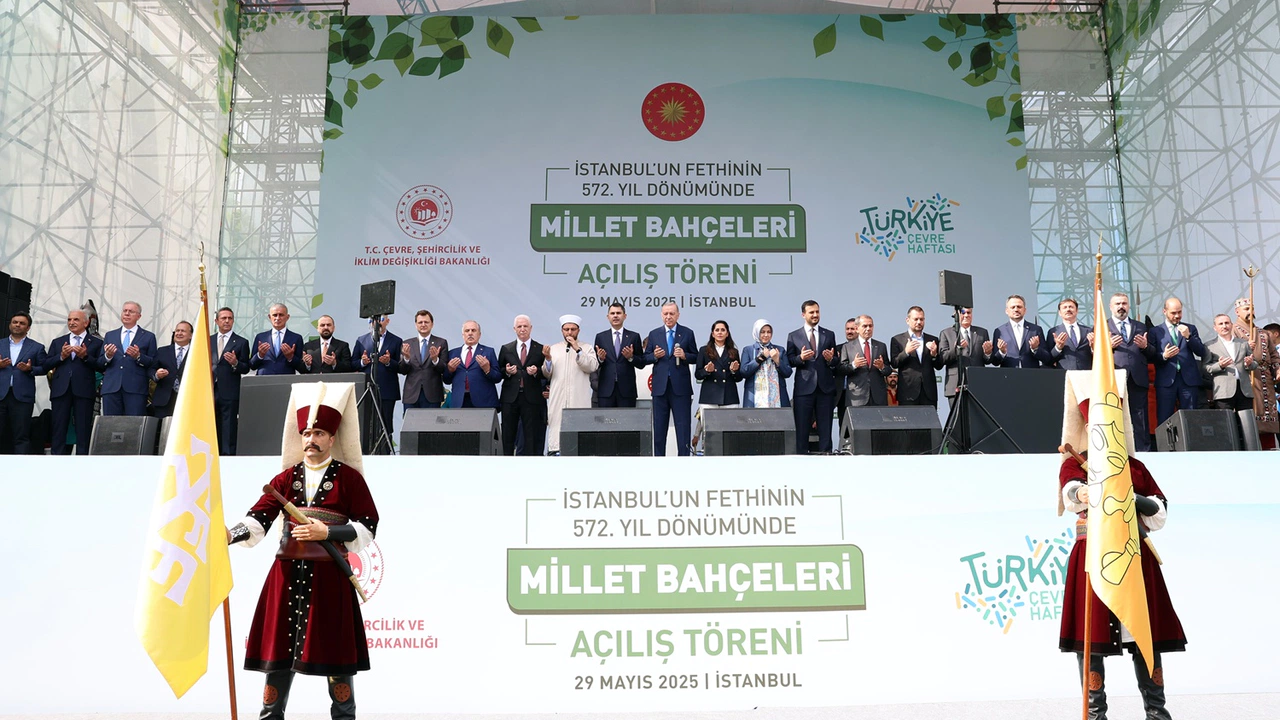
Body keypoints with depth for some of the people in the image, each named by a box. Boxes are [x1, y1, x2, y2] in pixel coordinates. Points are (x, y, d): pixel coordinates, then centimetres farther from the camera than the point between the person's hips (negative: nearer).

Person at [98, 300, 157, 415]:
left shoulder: (148, 337, 12)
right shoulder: (110, 336, 21)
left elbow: (153, 363, 4)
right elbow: (99, 365, 16)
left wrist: (138, 357, -13)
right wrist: (107, 356, -5)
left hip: (136, 388, -3)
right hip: (111, 387, 3)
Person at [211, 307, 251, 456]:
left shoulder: (241, 342, 4)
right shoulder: (208, 341, 16)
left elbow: (246, 369, 1)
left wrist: (235, 363, -19)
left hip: (229, 393, -3)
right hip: (210, 391, 4)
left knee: (229, 431, -6)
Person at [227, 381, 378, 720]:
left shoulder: (349, 477, 0)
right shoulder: (287, 478, 9)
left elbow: (368, 527, -5)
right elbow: (259, 518, -2)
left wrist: (325, 532, -15)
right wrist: (232, 534, -21)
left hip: (329, 575, -3)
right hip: (287, 574, 3)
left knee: (334, 649, 2)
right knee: (279, 647, 6)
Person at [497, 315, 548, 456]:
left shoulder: (541, 349, 5)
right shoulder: (506, 349, 10)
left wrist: (537, 372, -16)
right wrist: (506, 372, -10)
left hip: (532, 398, -1)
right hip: (510, 397, 2)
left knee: (531, 436, 0)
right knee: (508, 435, 5)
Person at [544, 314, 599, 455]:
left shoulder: (587, 348, 11)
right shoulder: (553, 348, 16)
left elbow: (592, 366, -6)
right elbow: (547, 374, 12)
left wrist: (577, 350, -11)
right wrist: (548, 359, -7)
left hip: (579, 399, -1)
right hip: (558, 398, 1)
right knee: (556, 421, -6)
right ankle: (555, 451, -6)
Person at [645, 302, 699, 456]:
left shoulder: (688, 333, 5)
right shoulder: (654, 334, 9)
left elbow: (696, 357, 6)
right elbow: (646, 358, 10)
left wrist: (684, 356, -13)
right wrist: (655, 356, -11)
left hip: (681, 386, -2)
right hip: (660, 386, 2)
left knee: (683, 425, -1)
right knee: (659, 426, 7)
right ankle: (658, 458, 13)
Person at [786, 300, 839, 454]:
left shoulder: (829, 335, 12)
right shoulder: (793, 336, 6)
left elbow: (837, 361, 12)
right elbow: (789, 361, 2)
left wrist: (831, 359, -10)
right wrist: (801, 358, -17)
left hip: (825, 387, 2)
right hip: (803, 388, -2)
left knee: (825, 429, 4)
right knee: (802, 428, 1)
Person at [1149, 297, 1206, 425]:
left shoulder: (1190, 329, 17)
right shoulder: (1155, 331, 11)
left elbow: (1201, 352, 7)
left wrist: (1188, 337, -6)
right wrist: (1164, 356, -16)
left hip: (1189, 380, 2)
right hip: (1166, 380, -2)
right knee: (1164, 420, -5)